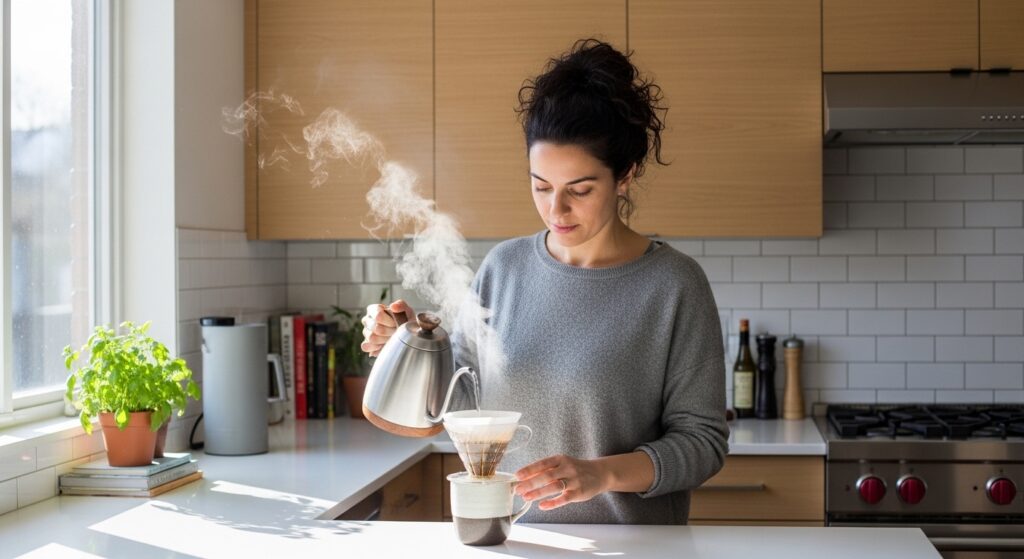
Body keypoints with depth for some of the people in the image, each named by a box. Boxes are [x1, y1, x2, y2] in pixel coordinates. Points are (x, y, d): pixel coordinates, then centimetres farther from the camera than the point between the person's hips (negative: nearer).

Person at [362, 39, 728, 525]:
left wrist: (602, 474, -19)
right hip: (509, 536, 4)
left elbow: (702, 440, -6)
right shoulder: (504, 267, 4)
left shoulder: (673, 284, -8)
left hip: (630, 546, -3)